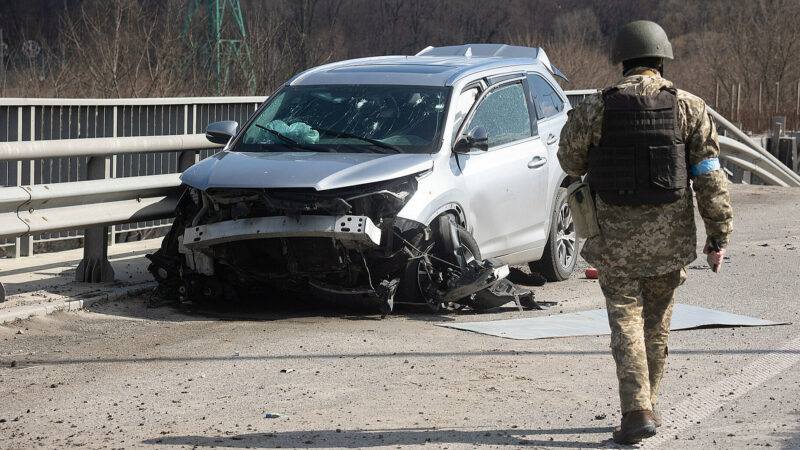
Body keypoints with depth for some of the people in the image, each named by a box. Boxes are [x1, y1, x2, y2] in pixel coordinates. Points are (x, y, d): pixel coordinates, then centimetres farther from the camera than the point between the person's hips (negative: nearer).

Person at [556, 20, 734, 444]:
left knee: (626, 320, 2)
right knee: (656, 322, 16)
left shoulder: (595, 108, -5)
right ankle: (647, 406, 26)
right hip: (669, 234, 2)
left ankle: (636, 412, -11)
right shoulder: (688, 107, -2)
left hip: (615, 234, -2)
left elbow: (570, 160, 9)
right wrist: (718, 234, 1)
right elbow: (710, 177, -4)